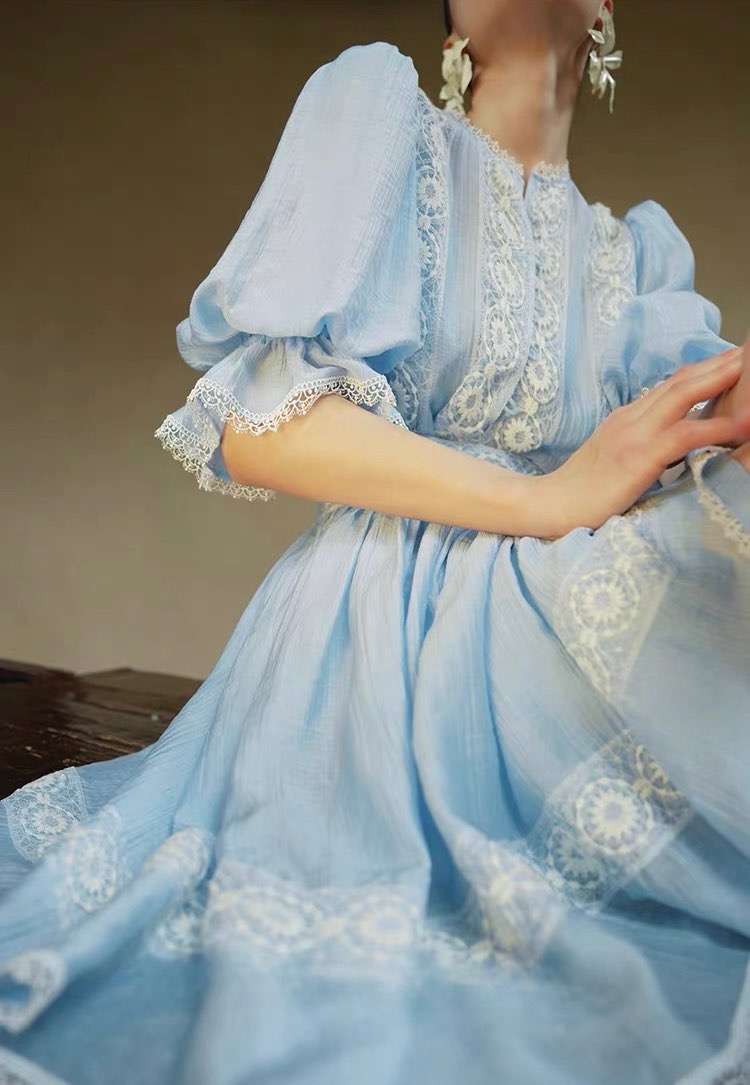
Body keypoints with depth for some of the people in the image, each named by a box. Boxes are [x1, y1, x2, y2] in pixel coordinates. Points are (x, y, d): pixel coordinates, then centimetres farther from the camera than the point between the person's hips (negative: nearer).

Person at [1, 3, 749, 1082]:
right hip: (367, 659, -5)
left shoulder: (635, 254, 18)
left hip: (548, 673, 6)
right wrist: (550, 497, -15)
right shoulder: (375, 105, 2)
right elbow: (254, 422, -13)